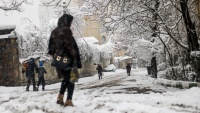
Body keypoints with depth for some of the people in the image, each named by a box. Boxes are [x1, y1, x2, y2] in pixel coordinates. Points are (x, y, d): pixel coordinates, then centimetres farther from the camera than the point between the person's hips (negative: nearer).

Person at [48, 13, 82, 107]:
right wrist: (76, 60, -15)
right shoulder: (66, 31, -14)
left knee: (65, 78, 23)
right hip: (68, 59, -7)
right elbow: (71, 46, -18)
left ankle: (60, 97, 15)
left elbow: (51, 47, 14)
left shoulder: (54, 32, 9)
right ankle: (69, 101, 2)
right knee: (71, 78, 5)